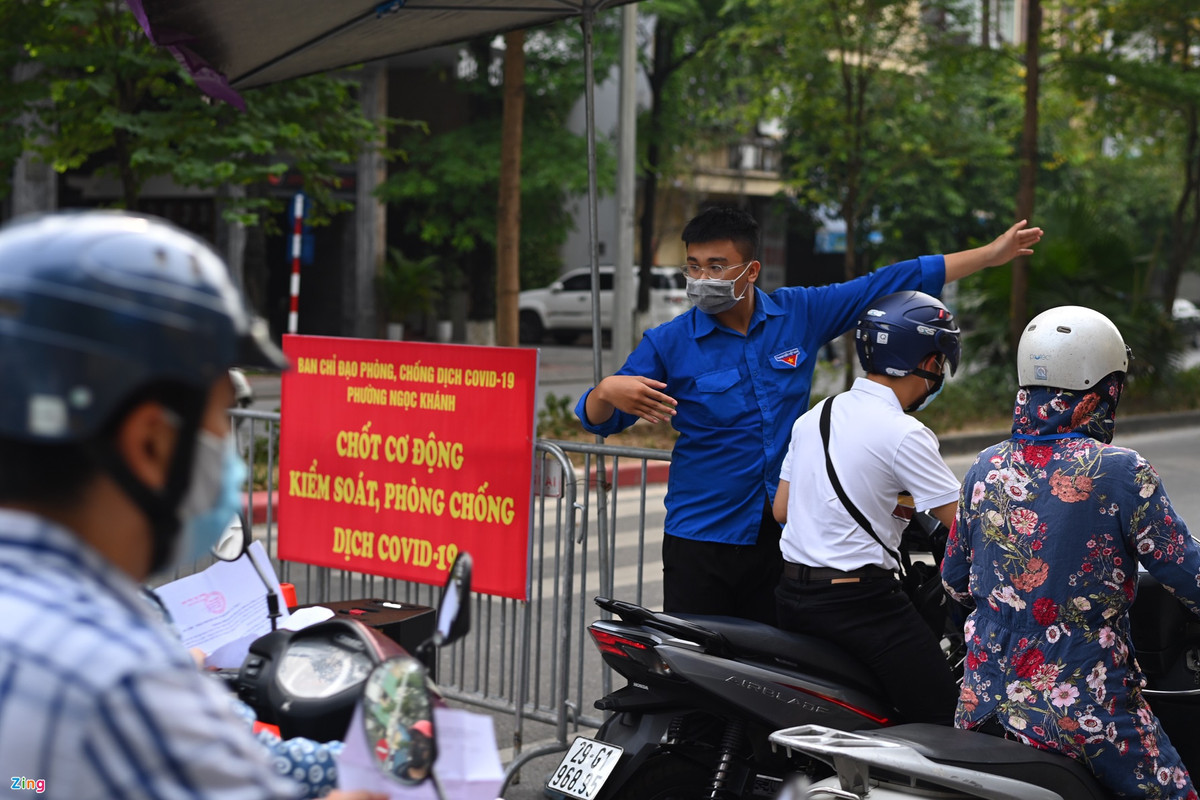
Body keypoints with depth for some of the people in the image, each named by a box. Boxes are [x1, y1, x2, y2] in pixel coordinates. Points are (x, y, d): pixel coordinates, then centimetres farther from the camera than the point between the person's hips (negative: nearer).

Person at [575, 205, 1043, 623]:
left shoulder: (801, 313, 2)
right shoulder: (668, 344, -4)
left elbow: (890, 285, 9)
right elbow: (598, 419, -3)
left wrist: (990, 255, 12)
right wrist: (609, 390, -28)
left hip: (782, 537, 3)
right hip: (701, 536, -2)